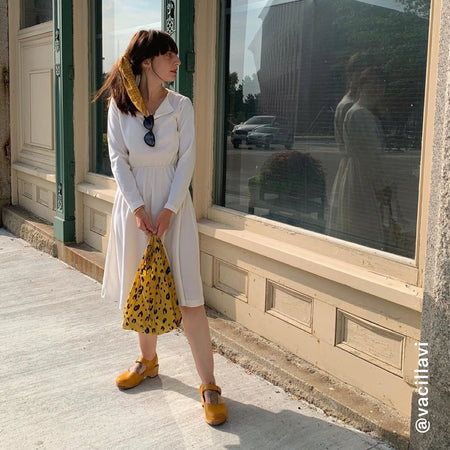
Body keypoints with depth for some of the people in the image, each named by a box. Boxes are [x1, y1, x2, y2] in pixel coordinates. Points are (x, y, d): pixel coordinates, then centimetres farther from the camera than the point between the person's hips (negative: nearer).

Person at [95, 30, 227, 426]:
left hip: (173, 203, -1)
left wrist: (168, 210, -13)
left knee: (189, 294, -6)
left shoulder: (181, 106, 0)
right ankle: (148, 360, 35)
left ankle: (209, 385, 1)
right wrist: (138, 208, -13)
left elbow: (187, 160, -4)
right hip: (134, 203, 1)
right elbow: (118, 159, -4)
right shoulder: (119, 104, 0)